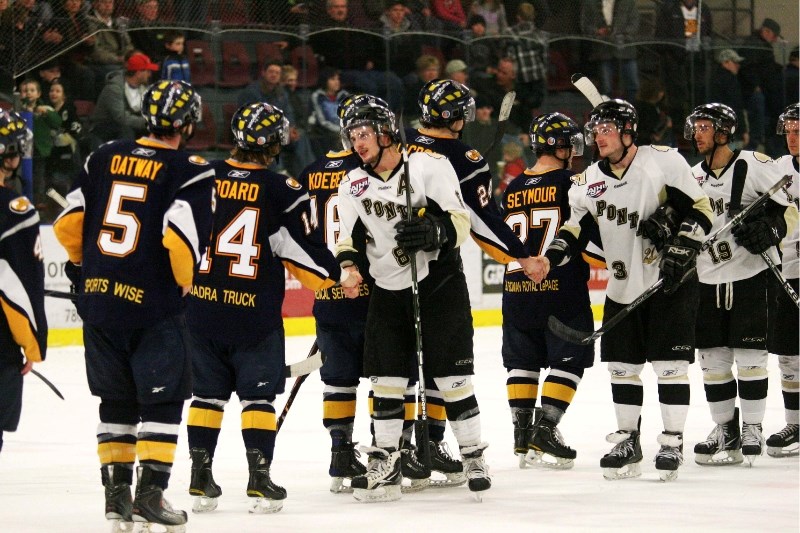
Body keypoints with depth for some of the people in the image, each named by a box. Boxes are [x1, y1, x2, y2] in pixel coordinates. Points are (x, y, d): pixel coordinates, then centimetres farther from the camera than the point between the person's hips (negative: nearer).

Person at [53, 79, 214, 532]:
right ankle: (151, 491, -3)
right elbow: (180, 236, -20)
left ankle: (116, 491, 18)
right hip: (153, 304, -5)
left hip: (98, 297, 5)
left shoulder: (104, 158, 7)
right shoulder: (191, 171, -8)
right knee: (163, 398, 4)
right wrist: (183, 281, -1)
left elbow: (67, 223, 5)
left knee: (117, 398, 16)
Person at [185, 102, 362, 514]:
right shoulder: (282, 191, -10)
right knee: (258, 395, 5)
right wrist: (338, 275, 9)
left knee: (208, 392, 12)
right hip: (255, 313, -3)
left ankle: (200, 480, 13)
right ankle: (260, 480, 1)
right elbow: (301, 250, -7)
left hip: (202, 306, 3)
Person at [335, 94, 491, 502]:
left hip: (439, 284, -4)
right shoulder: (353, 185, 5)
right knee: (385, 380, 1)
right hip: (388, 291, 5)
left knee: (452, 374, -4)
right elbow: (348, 237, 11)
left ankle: (473, 457, 5)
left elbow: (460, 221, -12)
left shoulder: (428, 165, -10)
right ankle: (386, 465, 6)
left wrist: (434, 233, -32)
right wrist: (348, 265, -10)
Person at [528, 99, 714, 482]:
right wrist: (549, 259, -14)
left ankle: (672, 443, 3)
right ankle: (627, 441, 19)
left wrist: (680, 252, -18)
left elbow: (699, 208, -9)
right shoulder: (590, 180, 6)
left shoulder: (664, 161, -10)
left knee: (670, 363, -5)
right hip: (622, 285, 5)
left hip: (672, 282, -5)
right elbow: (575, 227, 4)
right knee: (622, 365, 6)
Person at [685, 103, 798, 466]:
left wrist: (768, 231, -24)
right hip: (708, 280, 6)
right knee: (712, 359, 5)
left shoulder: (753, 165, -7)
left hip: (751, 275, -6)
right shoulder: (694, 176, 12)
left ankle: (752, 428, 5)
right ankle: (725, 429, 15)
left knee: (749, 355, -5)